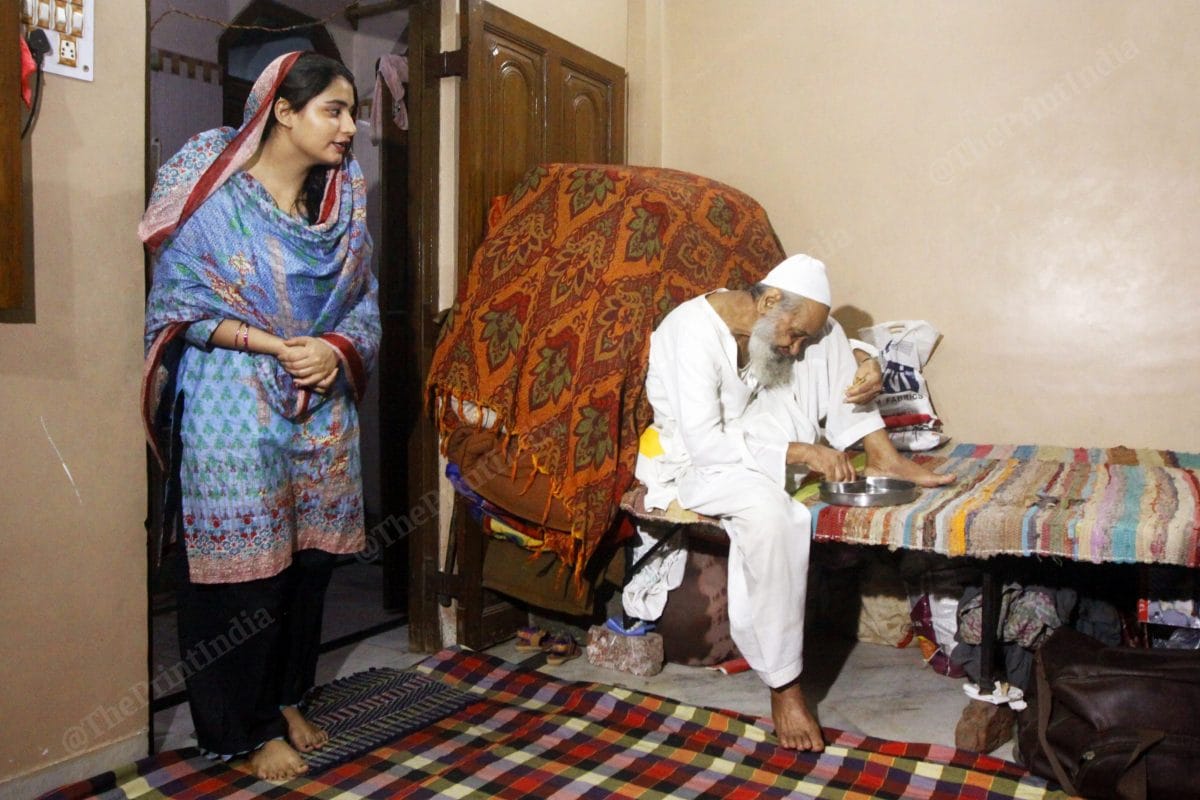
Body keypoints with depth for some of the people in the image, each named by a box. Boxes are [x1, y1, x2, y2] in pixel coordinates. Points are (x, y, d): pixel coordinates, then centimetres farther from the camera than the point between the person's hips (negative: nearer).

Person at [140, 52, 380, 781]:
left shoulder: (345, 197, 8)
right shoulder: (214, 194, -7)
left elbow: (366, 302, 8)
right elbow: (178, 305, -7)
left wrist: (336, 348, -12)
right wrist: (277, 346, -17)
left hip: (322, 406, 5)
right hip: (232, 406, -5)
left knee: (311, 558, 10)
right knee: (244, 567, 0)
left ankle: (287, 698, 31)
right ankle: (251, 728, 19)